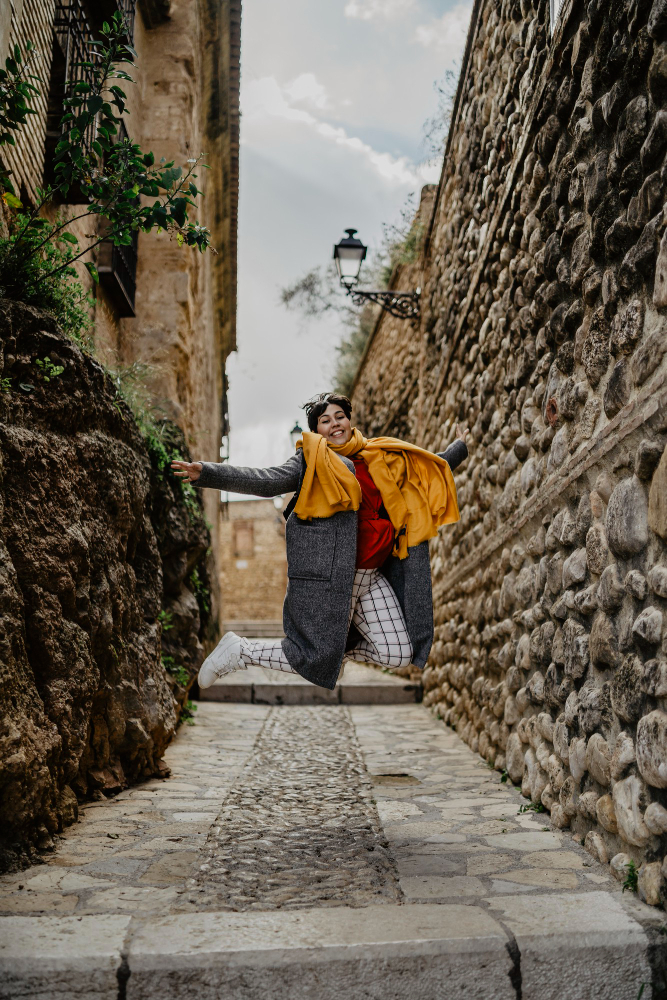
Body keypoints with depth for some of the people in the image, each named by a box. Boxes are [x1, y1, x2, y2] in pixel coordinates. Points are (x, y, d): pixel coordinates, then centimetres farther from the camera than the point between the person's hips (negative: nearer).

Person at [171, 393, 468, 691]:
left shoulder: (379, 460, 17)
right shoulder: (311, 460, 1)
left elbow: (427, 470, 32)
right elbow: (267, 481, -13)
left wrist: (459, 448, 43)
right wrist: (206, 474, -25)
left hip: (373, 576, 6)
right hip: (329, 575, -6)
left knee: (399, 655, 3)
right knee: (318, 659, -6)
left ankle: (339, 646, 30)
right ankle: (239, 651, 14)